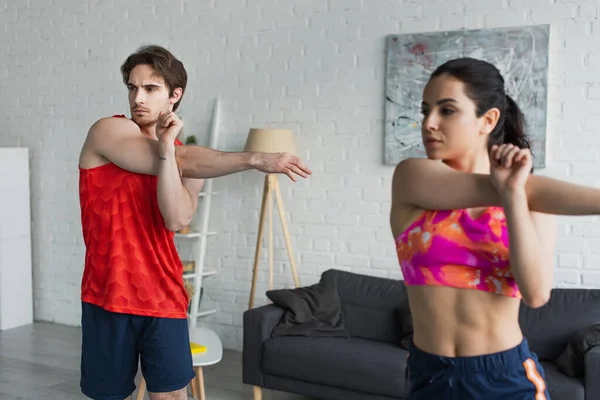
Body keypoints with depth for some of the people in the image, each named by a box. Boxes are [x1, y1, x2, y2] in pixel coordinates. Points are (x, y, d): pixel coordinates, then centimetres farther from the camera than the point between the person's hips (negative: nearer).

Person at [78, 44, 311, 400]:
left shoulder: (182, 154, 5)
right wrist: (255, 159, -23)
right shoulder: (108, 132, -7)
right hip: (108, 295, -2)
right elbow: (187, 164, -18)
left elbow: (177, 220, -15)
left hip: (163, 297, 3)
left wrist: (166, 148, -18)